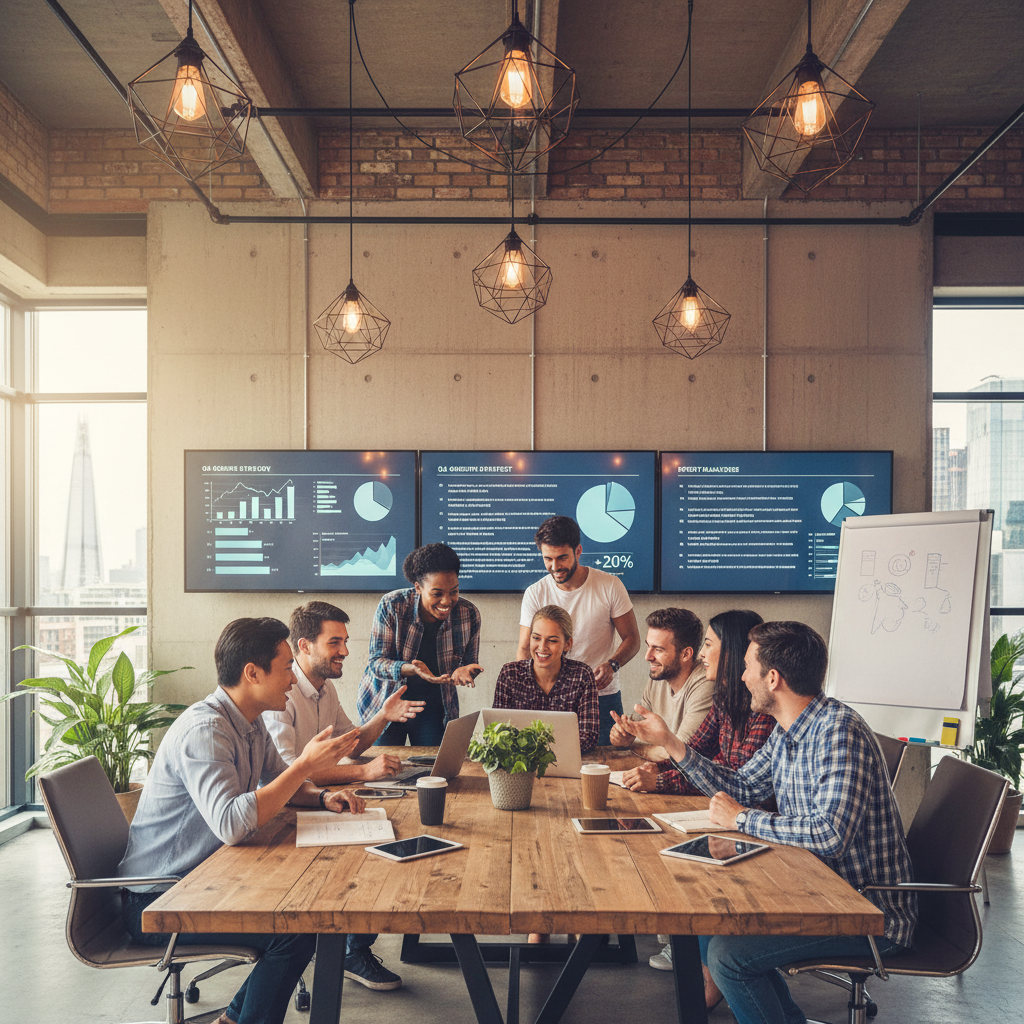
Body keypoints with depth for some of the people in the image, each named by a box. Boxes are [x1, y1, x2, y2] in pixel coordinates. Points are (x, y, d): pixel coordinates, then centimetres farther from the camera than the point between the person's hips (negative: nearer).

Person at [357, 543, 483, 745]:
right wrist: (410, 669, -37)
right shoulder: (391, 605, -19)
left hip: (434, 708, 2)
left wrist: (463, 670, -26)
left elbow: (470, 662, -1)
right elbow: (376, 662, -17)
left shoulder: (468, 614, -12)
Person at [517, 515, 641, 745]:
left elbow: (632, 638, 1)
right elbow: (525, 649, -1)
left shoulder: (610, 586, -6)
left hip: (603, 696, -1)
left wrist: (612, 665, -19)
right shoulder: (535, 594, -2)